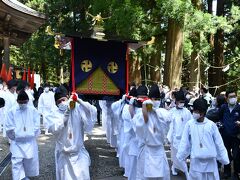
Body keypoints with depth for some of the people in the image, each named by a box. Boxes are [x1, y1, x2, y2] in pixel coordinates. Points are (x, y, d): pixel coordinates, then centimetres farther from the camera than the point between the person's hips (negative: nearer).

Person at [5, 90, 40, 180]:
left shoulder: (33, 110, -5)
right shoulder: (12, 111, -7)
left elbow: (37, 125, -1)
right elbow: (9, 127, -4)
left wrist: (31, 135, -5)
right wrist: (15, 135, -7)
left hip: (30, 141, 2)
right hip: (17, 142, -1)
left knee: (30, 160, 12)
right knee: (17, 161, -6)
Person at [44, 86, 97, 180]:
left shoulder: (77, 109, -5)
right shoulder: (54, 114, -4)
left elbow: (92, 111, -16)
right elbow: (55, 129, -19)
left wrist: (79, 101, -23)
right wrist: (66, 113, -22)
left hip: (79, 152, 0)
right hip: (63, 154, 0)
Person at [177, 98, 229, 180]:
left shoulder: (211, 125, -5)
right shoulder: (189, 124, -6)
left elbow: (219, 143, 2)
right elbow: (184, 142, 0)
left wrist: (224, 159, 5)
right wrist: (180, 156, 0)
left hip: (210, 161, 1)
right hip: (196, 161, 0)